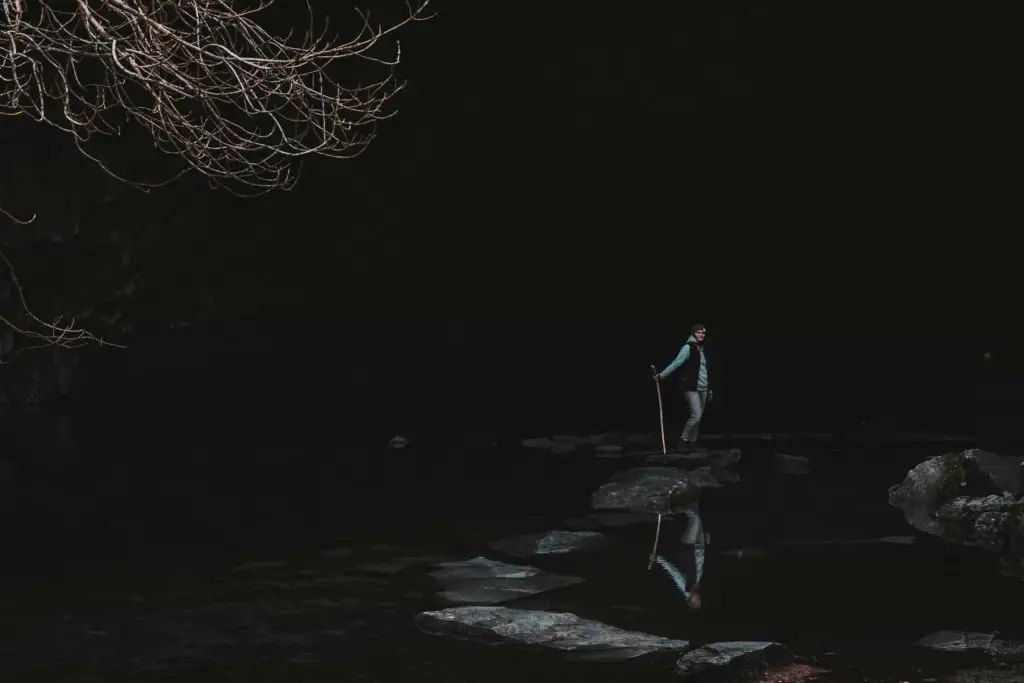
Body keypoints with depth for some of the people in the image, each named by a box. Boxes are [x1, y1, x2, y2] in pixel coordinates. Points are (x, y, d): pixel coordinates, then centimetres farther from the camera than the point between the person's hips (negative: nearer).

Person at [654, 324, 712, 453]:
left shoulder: (703, 349, 14)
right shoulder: (688, 347, -9)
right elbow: (676, 363, -16)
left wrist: (709, 389, 21)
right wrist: (662, 375, -24)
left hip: (703, 388, 7)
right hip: (691, 387, -7)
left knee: (698, 417, 7)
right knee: (696, 415, -16)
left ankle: (692, 442, 13)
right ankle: (683, 440, -5)